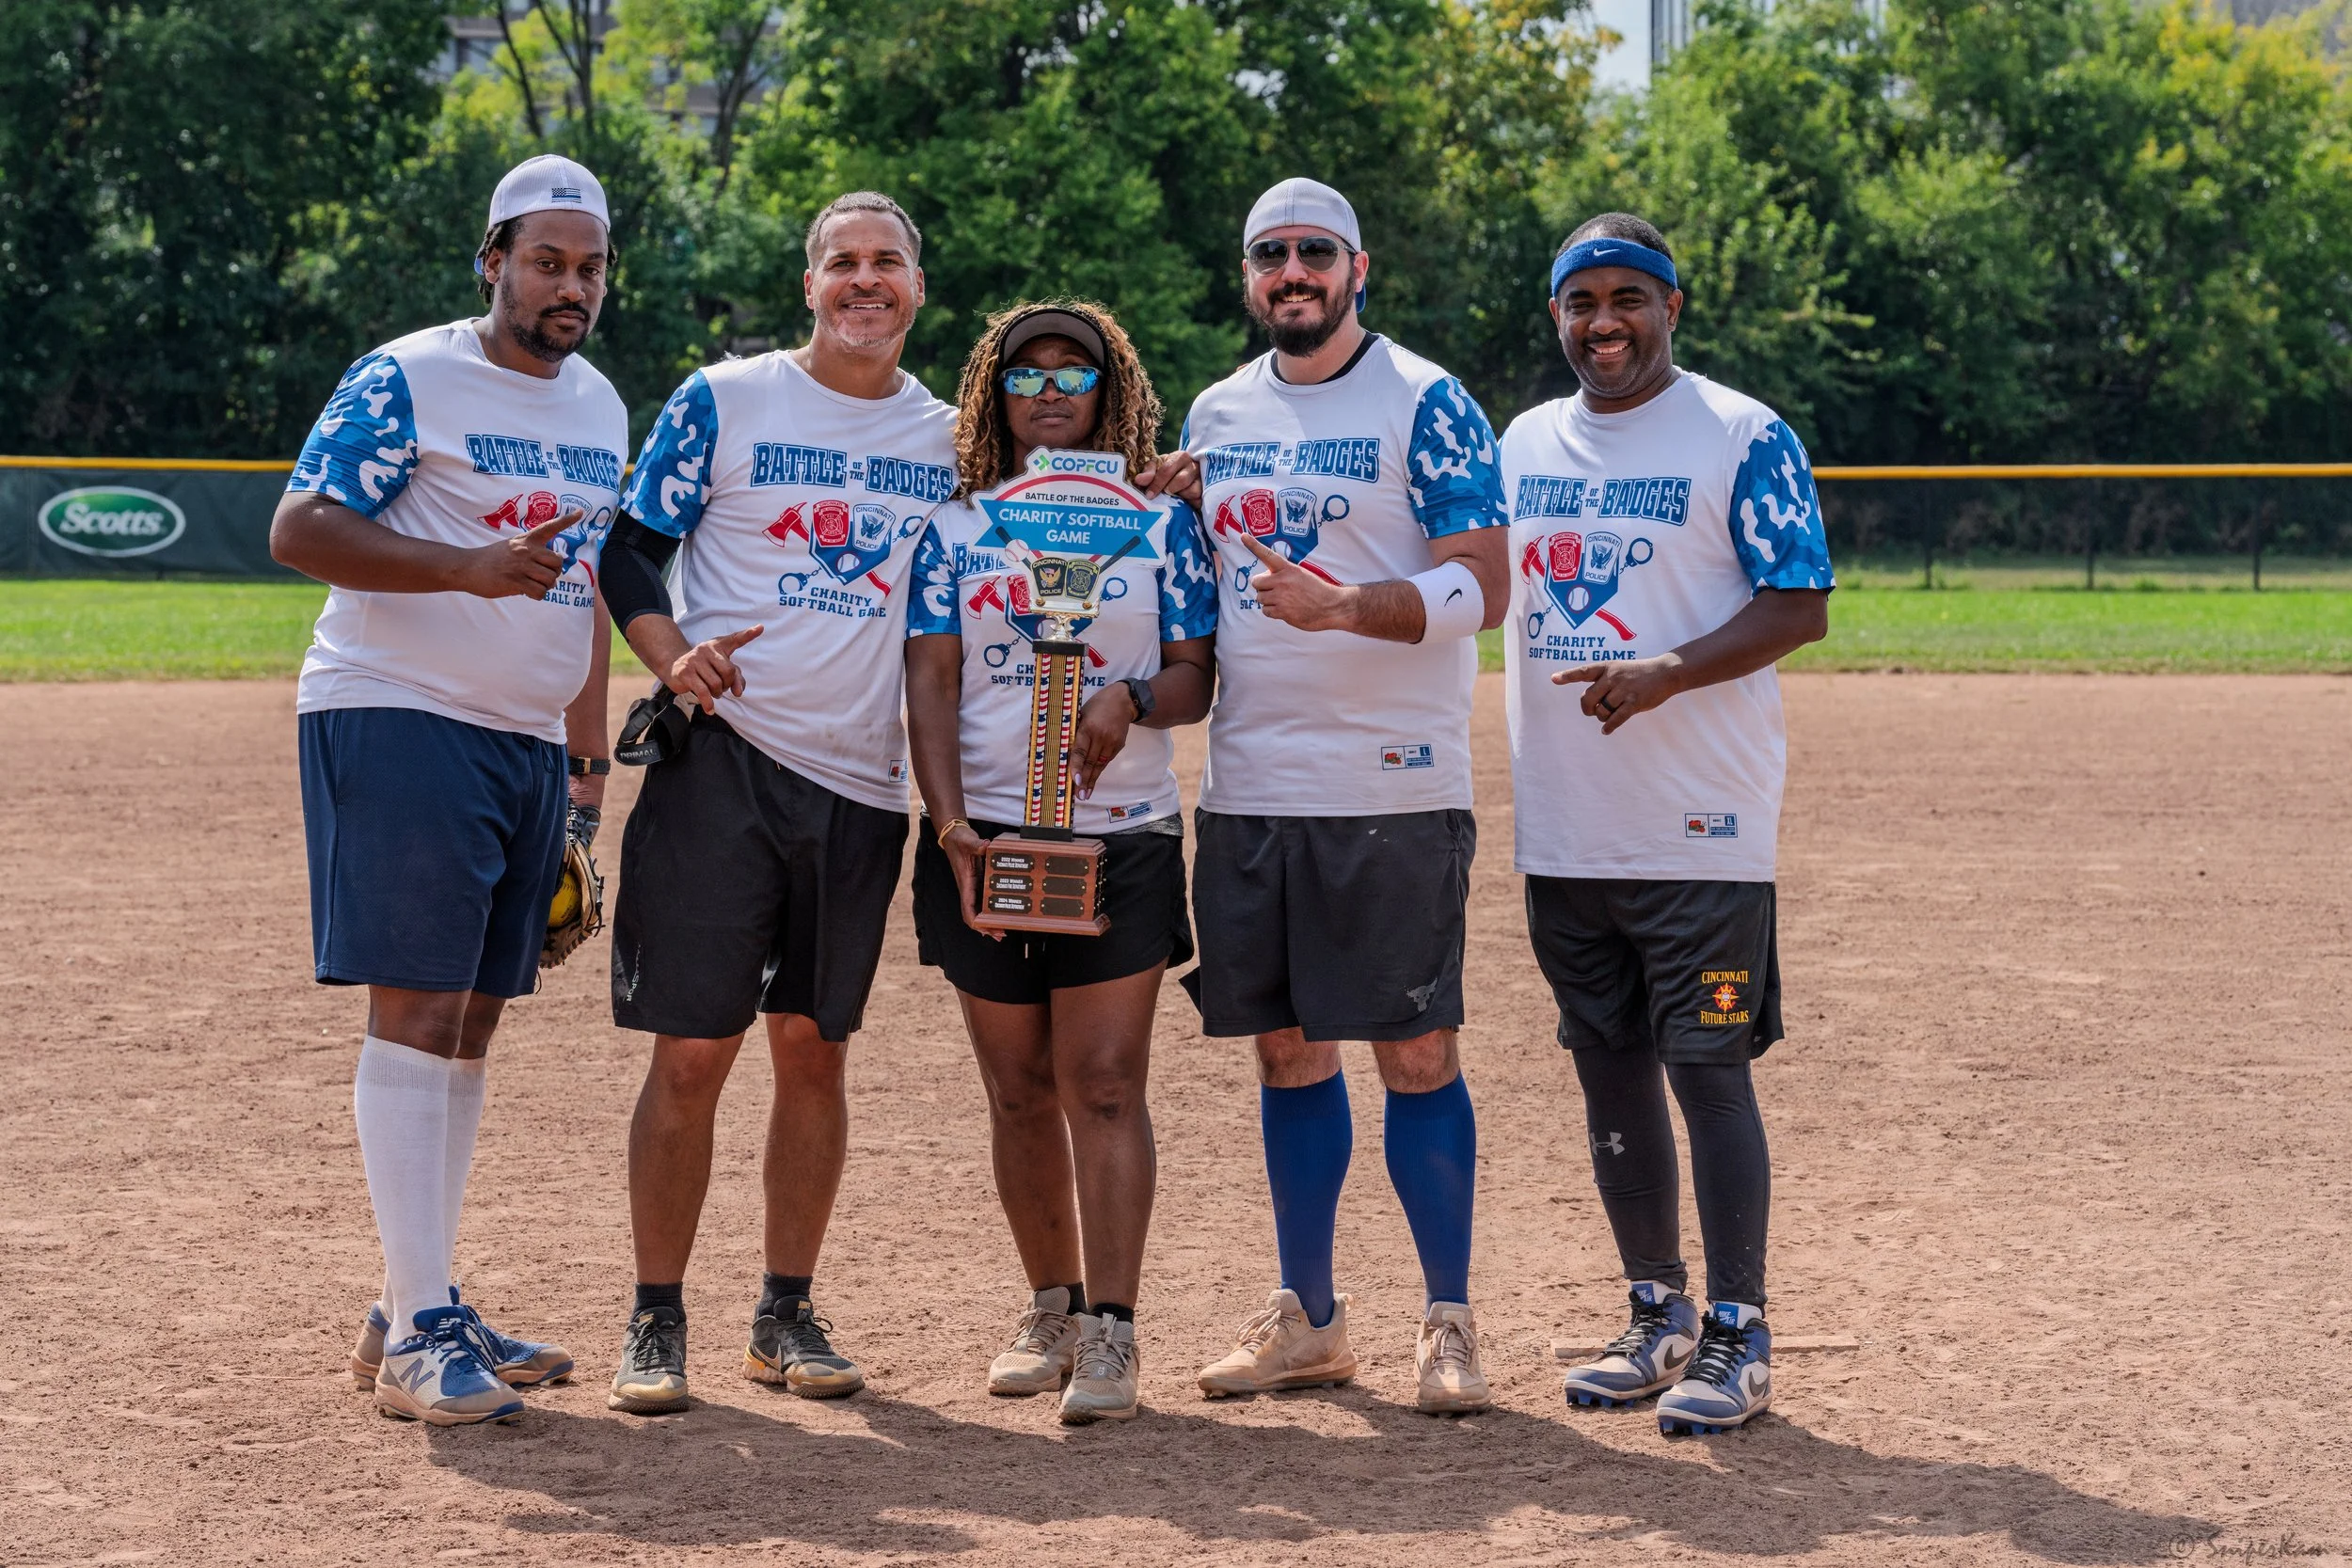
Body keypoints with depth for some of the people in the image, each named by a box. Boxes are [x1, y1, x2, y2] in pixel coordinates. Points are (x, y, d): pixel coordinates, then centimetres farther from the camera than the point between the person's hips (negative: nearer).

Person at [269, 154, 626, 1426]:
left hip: (528, 741, 8)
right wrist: (471, 565, -27)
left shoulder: (599, 406, 16)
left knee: (471, 1022, 8)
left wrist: (588, 762, 19)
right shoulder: (407, 381, -7)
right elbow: (299, 529, -16)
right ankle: (418, 1333, -12)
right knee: (416, 1012, -12)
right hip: (398, 721, -7)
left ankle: (418, 1316, 15)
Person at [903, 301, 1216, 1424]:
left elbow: (1198, 677, 4)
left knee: (1103, 1082, -9)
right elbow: (931, 685, 2)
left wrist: (1130, 702, -18)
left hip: (1123, 836, -2)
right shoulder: (956, 530, 10)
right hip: (983, 838, 2)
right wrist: (949, 824, -10)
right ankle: (1051, 1305, 20)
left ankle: (1108, 1332, -10)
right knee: (1019, 1091, 8)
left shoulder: (1159, 526, 7)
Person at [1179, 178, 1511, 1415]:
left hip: (1392, 789, -6)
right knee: (1287, 1048, 10)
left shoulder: (1426, 406, -5)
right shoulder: (1218, 415, 14)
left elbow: (1480, 587, -13)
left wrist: (1347, 606, -28)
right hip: (1246, 789, 6)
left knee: (1415, 1051, -3)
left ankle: (1448, 1321, 6)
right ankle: (1307, 1318, 20)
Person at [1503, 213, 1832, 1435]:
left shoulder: (1744, 438, -5)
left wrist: (1664, 674, -23)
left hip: (1700, 830, -6)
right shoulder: (1525, 443, 14)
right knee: (1610, 1075, 11)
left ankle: (1736, 1335, 2)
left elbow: (1800, 608, -10)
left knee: (1708, 1070, -6)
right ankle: (1658, 1315, 23)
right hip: (1561, 832, 6)